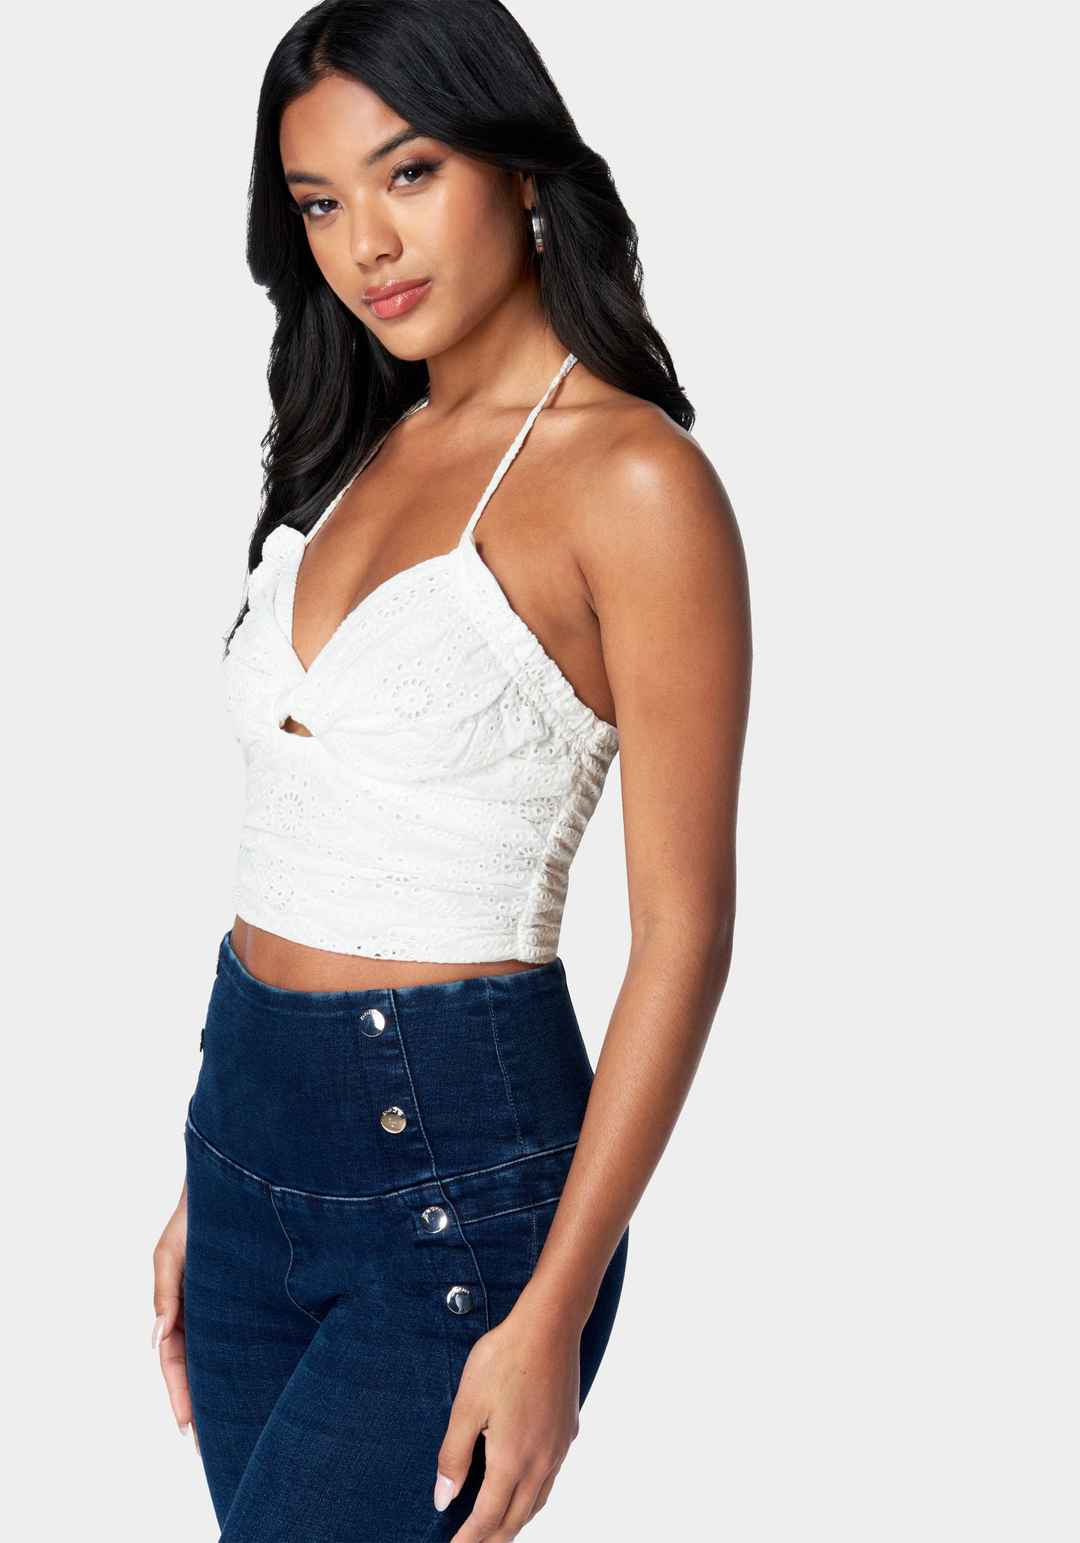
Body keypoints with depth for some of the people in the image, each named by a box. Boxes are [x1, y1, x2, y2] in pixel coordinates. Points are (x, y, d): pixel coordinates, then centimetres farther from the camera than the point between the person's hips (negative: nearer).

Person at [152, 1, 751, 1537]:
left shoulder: (633, 479, -11)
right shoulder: (355, 458, 11)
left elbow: (684, 934, -13)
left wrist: (553, 1315, -16)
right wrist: (206, 1188, 15)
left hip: (452, 1176, -7)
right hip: (247, 1126, 7)